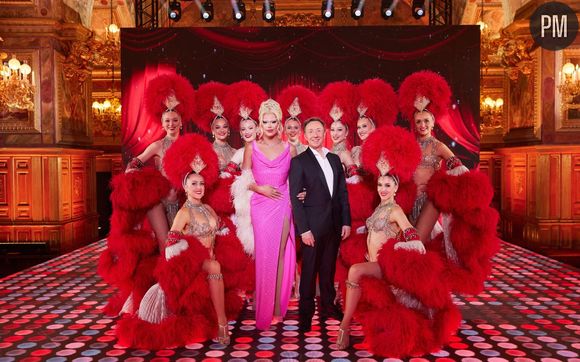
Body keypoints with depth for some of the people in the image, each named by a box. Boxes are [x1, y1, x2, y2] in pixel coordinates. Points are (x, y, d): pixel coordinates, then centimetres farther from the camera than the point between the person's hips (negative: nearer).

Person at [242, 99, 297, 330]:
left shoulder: (289, 149, 5)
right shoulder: (252, 148, 4)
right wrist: (260, 188, -11)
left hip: (282, 205, 1)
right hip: (260, 206, -1)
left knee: (280, 254, 4)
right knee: (263, 255, 2)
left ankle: (277, 306, 14)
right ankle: (263, 308, 16)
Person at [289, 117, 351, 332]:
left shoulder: (334, 159, 11)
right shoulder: (299, 162, -5)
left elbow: (343, 192, 12)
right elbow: (295, 198, -9)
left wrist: (346, 221, 6)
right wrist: (304, 229, -14)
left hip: (334, 224, 5)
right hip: (313, 225, -5)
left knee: (329, 268, 15)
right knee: (309, 271, 4)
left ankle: (328, 306, 29)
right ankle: (305, 313, 16)